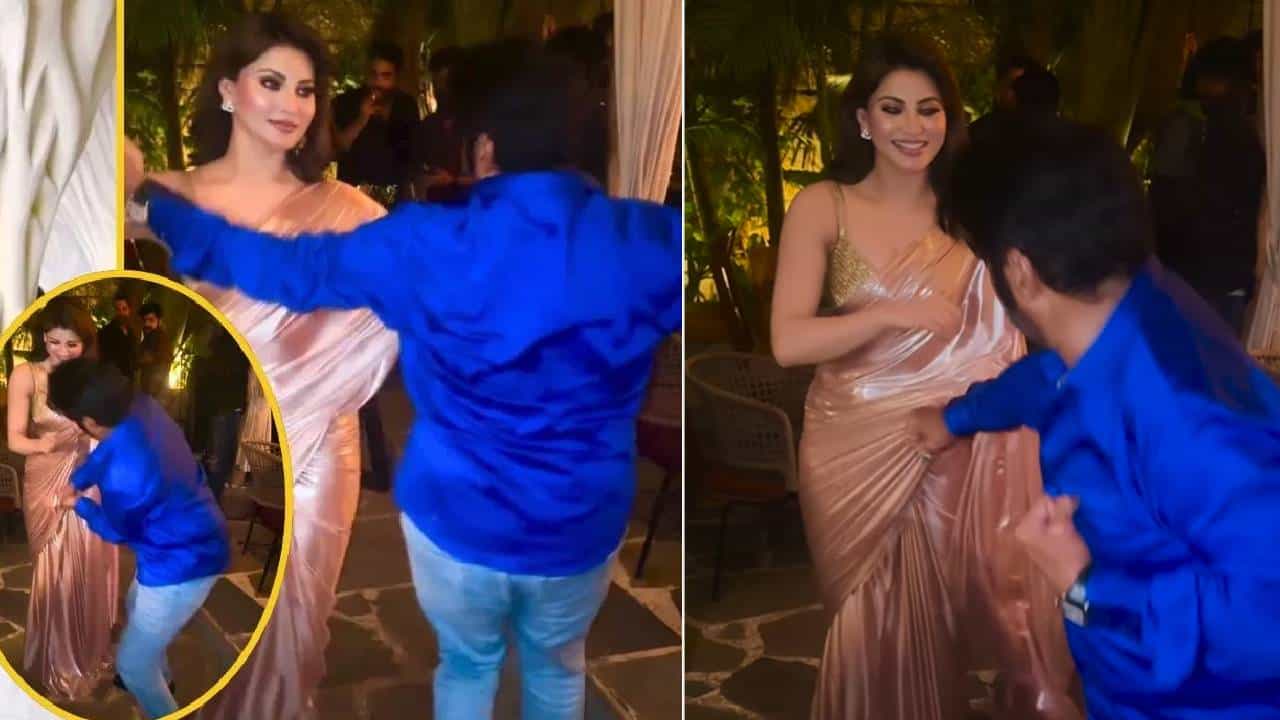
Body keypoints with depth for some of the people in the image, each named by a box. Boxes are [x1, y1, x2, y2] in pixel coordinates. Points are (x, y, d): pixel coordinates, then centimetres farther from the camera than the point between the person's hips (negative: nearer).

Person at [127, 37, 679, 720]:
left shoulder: (429, 247, -19)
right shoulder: (648, 241, -17)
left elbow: (285, 265, -7)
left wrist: (154, 204, 7)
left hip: (455, 524, -1)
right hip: (580, 533, 1)